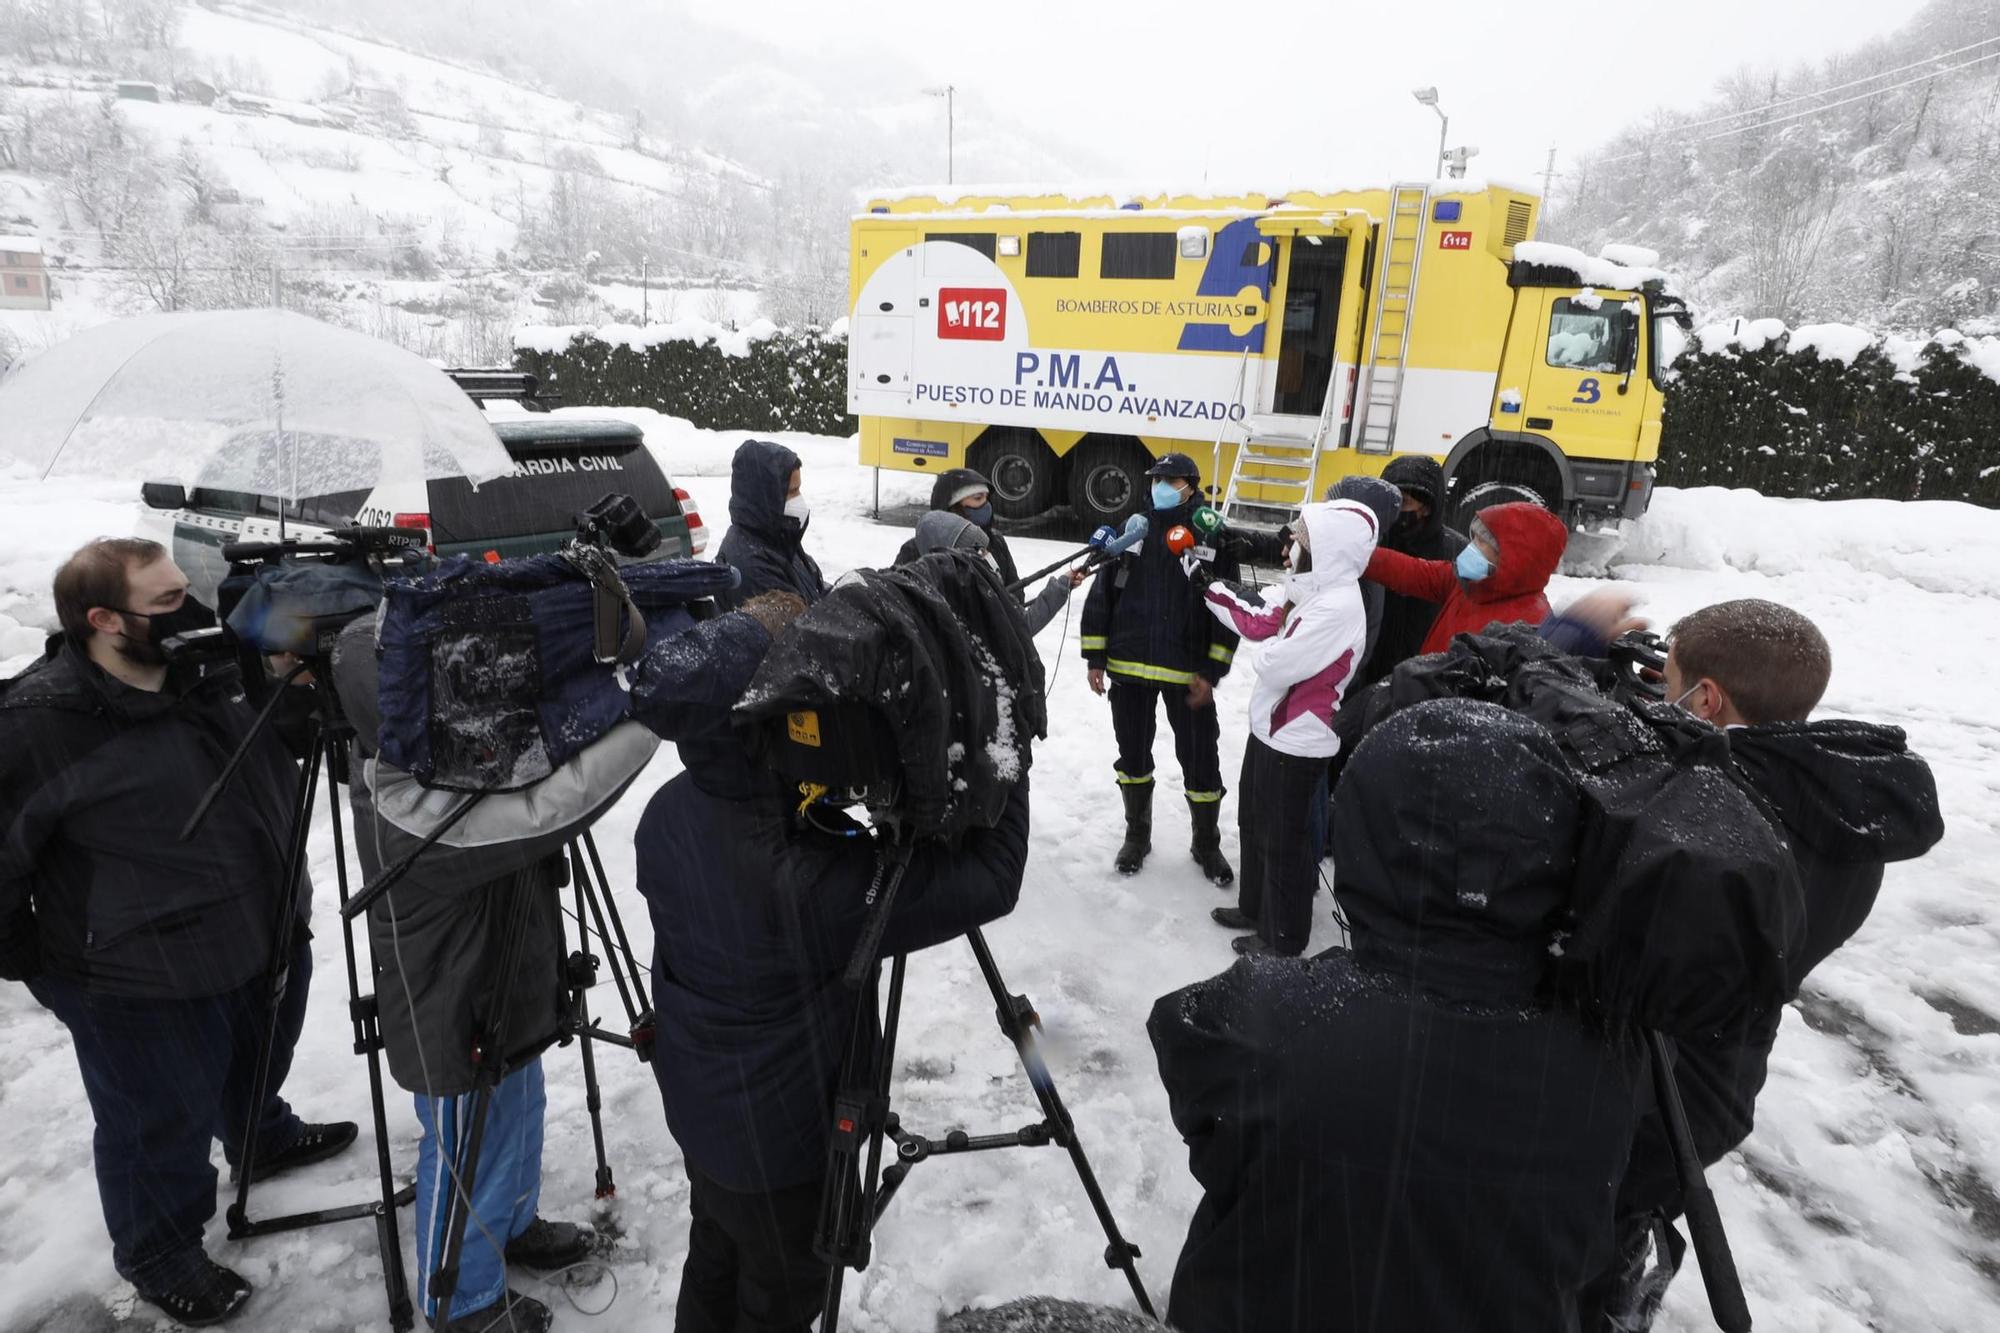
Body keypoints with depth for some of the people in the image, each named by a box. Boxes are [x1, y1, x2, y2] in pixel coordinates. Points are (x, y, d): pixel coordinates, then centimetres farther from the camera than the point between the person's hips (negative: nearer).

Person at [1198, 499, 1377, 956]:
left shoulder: (1338, 606, -28)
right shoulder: (1310, 586, 3)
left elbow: (1277, 665, -27)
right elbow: (1256, 621, 9)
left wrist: (1269, 652, -6)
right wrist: (1209, 584, 6)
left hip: (1297, 741, -10)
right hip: (1270, 727, 10)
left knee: (1283, 841, 7)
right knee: (1253, 822, 24)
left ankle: (1283, 938, 25)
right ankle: (1255, 908, 43)